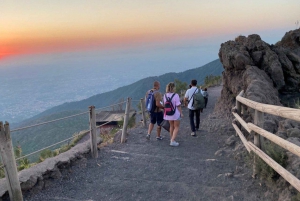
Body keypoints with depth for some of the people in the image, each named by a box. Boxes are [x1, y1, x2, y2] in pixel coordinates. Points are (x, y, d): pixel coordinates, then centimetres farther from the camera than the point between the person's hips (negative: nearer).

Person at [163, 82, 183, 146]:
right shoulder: (176, 95, -19)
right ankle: (172, 141, -2)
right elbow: (178, 105, -16)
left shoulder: (165, 95, -4)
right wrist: (181, 113, -6)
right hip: (176, 114, -5)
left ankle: (171, 140, 28)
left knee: (171, 126, 21)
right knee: (176, 127, 8)